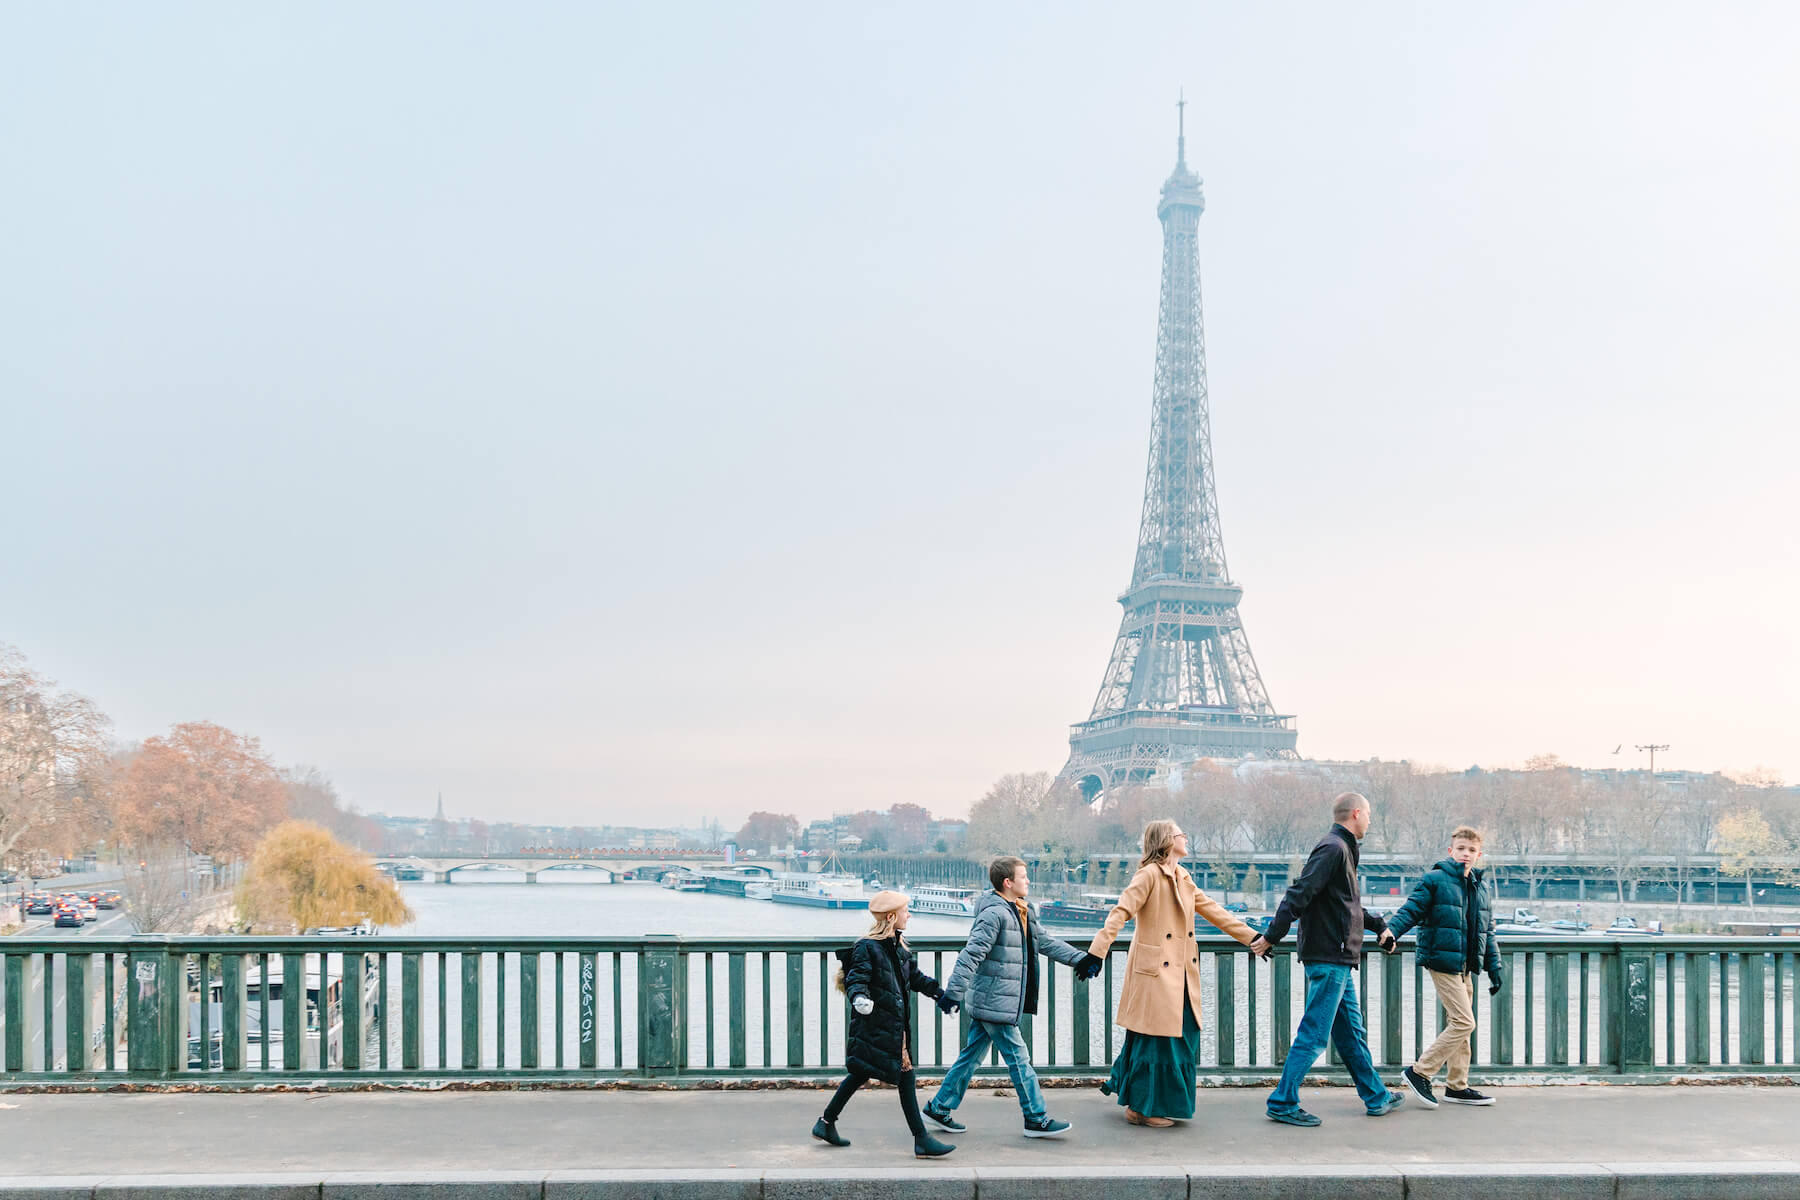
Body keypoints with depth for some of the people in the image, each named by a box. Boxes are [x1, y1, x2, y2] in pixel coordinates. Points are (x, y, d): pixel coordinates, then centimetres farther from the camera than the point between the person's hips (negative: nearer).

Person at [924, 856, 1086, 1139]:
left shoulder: (1023, 912, 12)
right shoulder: (994, 913, -18)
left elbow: (1046, 943, 21)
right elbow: (971, 954, -23)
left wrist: (1081, 958, 15)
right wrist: (953, 992, -27)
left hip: (986, 1003, 9)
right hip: (994, 1003, -9)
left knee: (973, 1054, 14)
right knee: (1018, 1057, -1)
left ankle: (939, 1107, 22)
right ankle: (1036, 1119, 8)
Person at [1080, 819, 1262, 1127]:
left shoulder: (1183, 879, 16)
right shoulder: (1149, 875, -10)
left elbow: (1213, 911, 22)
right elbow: (1121, 912, -18)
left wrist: (1253, 937, 22)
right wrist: (1097, 952, -28)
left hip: (1181, 974, 8)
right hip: (1155, 973, -8)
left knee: (1184, 1036, 10)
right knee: (1155, 1039, -3)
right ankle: (1141, 1108, 10)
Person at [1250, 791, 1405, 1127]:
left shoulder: (1341, 849, 19)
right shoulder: (1333, 849, -14)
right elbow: (1300, 894, -21)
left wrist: (1379, 926, 35)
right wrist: (1272, 937, -24)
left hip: (1338, 960, 10)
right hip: (1329, 959, -10)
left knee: (1352, 1033, 17)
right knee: (1314, 1035, -6)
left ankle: (1377, 1098, 27)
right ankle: (1283, 1102, -1)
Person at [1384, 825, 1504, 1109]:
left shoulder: (1480, 889, 15)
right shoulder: (1435, 880, -7)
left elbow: (1488, 933, 21)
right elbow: (1411, 910, -11)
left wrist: (1495, 967, 18)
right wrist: (1391, 930, -29)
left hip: (1465, 967, 8)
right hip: (1443, 962, -8)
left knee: (1459, 1024, 12)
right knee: (1464, 1022, -13)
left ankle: (1457, 1086, 22)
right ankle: (1420, 1072, -6)